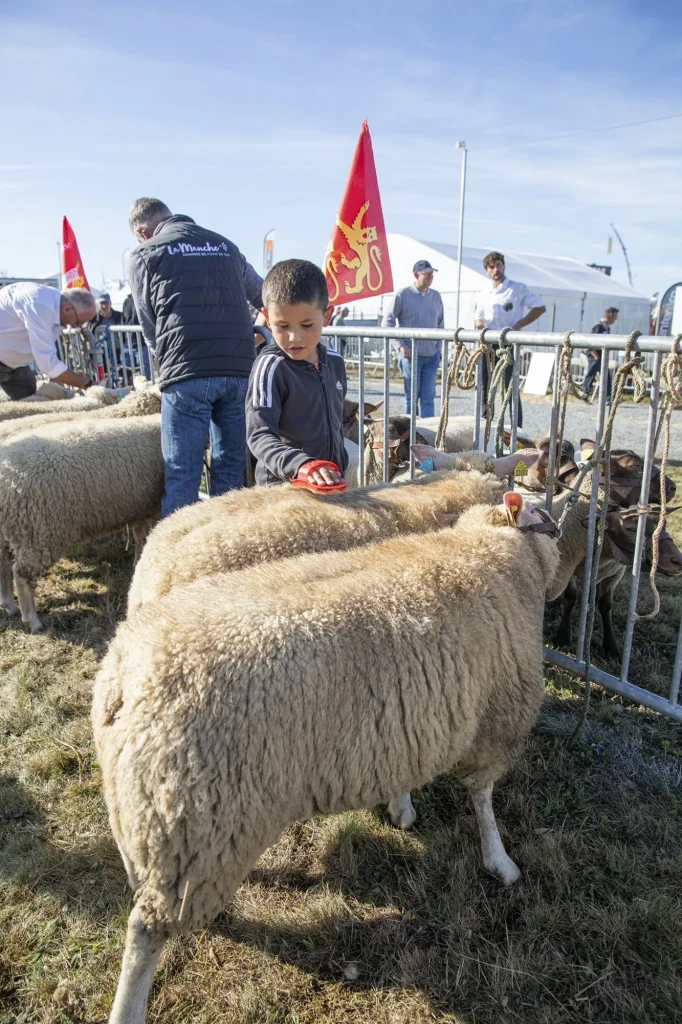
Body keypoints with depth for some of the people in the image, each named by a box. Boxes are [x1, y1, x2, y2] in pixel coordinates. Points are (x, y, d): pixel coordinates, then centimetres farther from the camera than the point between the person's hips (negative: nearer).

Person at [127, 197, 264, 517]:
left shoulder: (144, 254, 8)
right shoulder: (226, 245, 20)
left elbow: (150, 327, 8)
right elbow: (262, 295, 30)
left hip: (187, 375, -4)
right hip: (240, 371, 4)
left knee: (181, 475, 2)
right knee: (231, 470, 10)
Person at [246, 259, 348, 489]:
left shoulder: (335, 363, 4)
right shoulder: (270, 367, -14)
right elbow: (259, 436, -21)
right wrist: (301, 466, -36)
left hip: (331, 484, 6)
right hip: (281, 487, -5)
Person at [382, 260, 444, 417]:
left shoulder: (436, 296, 10)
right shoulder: (403, 295, -4)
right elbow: (388, 322, -4)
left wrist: (439, 348, 10)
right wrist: (401, 346, -11)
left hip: (432, 355, 4)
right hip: (411, 355, -4)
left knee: (428, 396, 2)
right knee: (411, 395, 3)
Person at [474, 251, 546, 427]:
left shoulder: (518, 289, 0)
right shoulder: (484, 294, 13)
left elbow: (539, 308, -2)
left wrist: (518, 326, -11)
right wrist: (482, 328, 1)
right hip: (488, 343, 5)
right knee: (484, 386, 8)